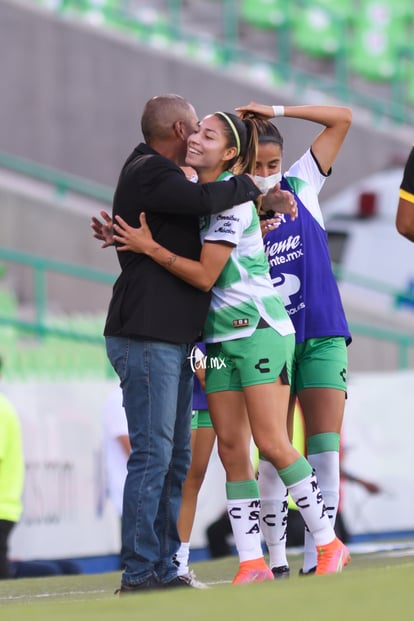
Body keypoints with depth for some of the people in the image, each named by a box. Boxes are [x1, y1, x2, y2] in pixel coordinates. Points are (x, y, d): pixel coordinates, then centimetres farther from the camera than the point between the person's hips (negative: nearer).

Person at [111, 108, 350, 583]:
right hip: (219, 337, 8)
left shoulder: (231, 198, -14)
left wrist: (149, 247, -18)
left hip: (259, 330, -8)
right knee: (231, 449, 0)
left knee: (271, 444, -11)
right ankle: (252, 563, 0)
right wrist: (124, 241, 8)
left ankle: (329, 546, -1)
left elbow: (205, 276, -18)